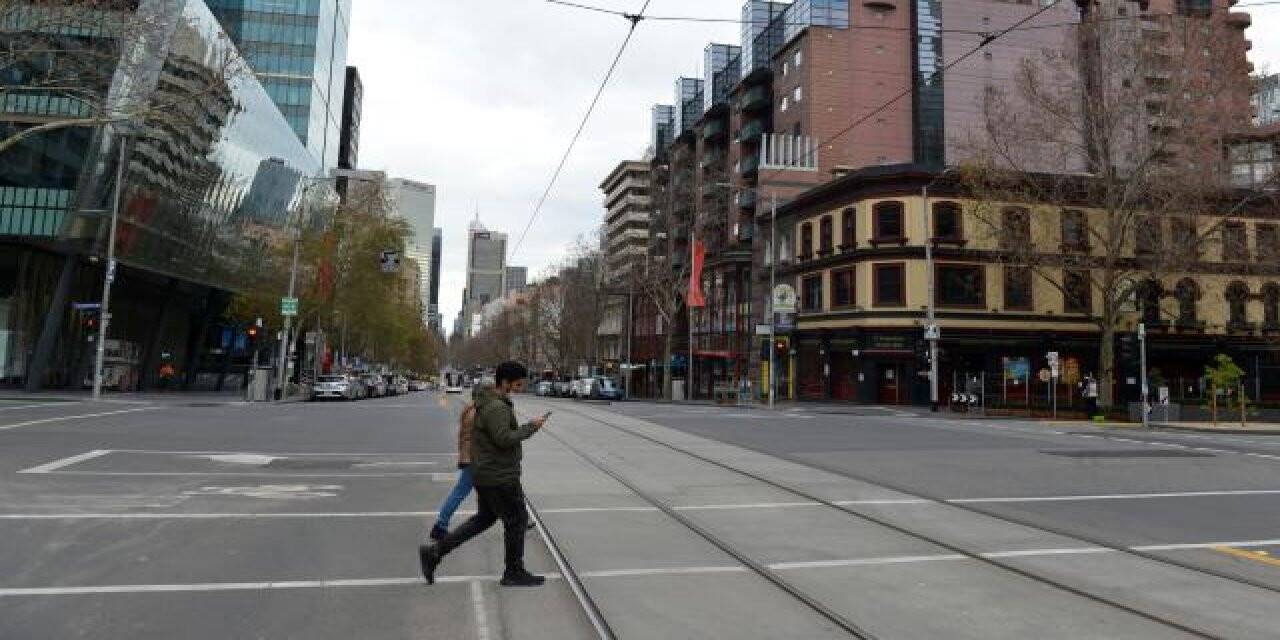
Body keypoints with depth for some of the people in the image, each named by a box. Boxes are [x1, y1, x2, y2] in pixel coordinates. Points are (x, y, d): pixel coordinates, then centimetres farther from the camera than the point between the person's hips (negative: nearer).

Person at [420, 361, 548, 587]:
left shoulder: (489, 403, 10)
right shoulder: (496, 408, -22)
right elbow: (505, 439, -28)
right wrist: (530, 427, -18)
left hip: (486, 474, 10)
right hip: (499, 477, -10)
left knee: (484, 518, 20)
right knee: (517, 520, 5)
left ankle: (434, 553, 19)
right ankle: (514, 573, 20)